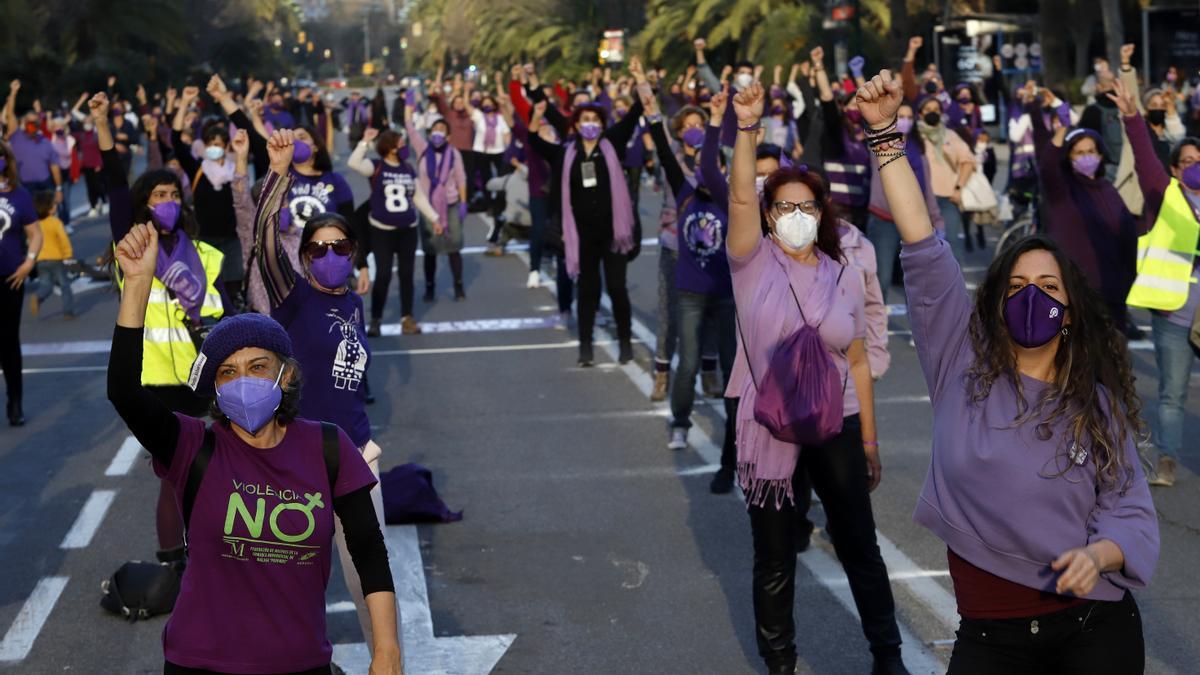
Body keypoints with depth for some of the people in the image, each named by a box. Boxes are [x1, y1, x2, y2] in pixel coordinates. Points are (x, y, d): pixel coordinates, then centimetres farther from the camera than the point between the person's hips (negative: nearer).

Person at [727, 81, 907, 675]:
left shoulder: (844, 279, 2)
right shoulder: (754, 263, -4)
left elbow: (858, 362, 6)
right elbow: (740, 196, -21)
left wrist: (870, 440, 6)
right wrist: (747, 127, -33)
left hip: (836, 427, 1)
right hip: (767, 429, -1)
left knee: (860, 547, 9)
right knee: (774, 558, 10)